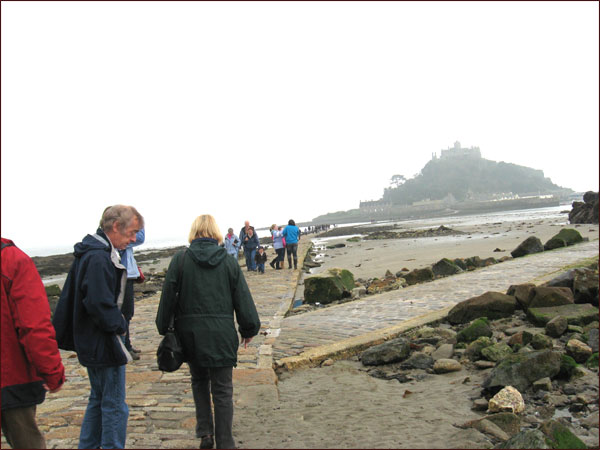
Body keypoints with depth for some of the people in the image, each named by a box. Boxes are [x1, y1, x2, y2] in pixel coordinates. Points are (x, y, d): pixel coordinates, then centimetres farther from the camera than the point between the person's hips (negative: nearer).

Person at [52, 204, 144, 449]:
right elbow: (101, 305, -27)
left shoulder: (90, 252, 10)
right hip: (105, 345, -10)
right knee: (115, 407, -1)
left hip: (90, 343, 10)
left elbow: (69, 296, 17)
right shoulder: (99, 258, -23)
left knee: (99, 399, 21)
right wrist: (120, 325, -12)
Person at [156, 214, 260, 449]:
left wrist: (164, 328, 10)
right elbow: (243, 299, 3)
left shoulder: (180, 259, -1)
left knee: (199, 380, 22)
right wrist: (249, 330, 13)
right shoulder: (229, 262, 0)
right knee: (222, 390, 6)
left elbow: (168, 296, 0)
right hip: (220, 333, -1)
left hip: (190, 333, 1)